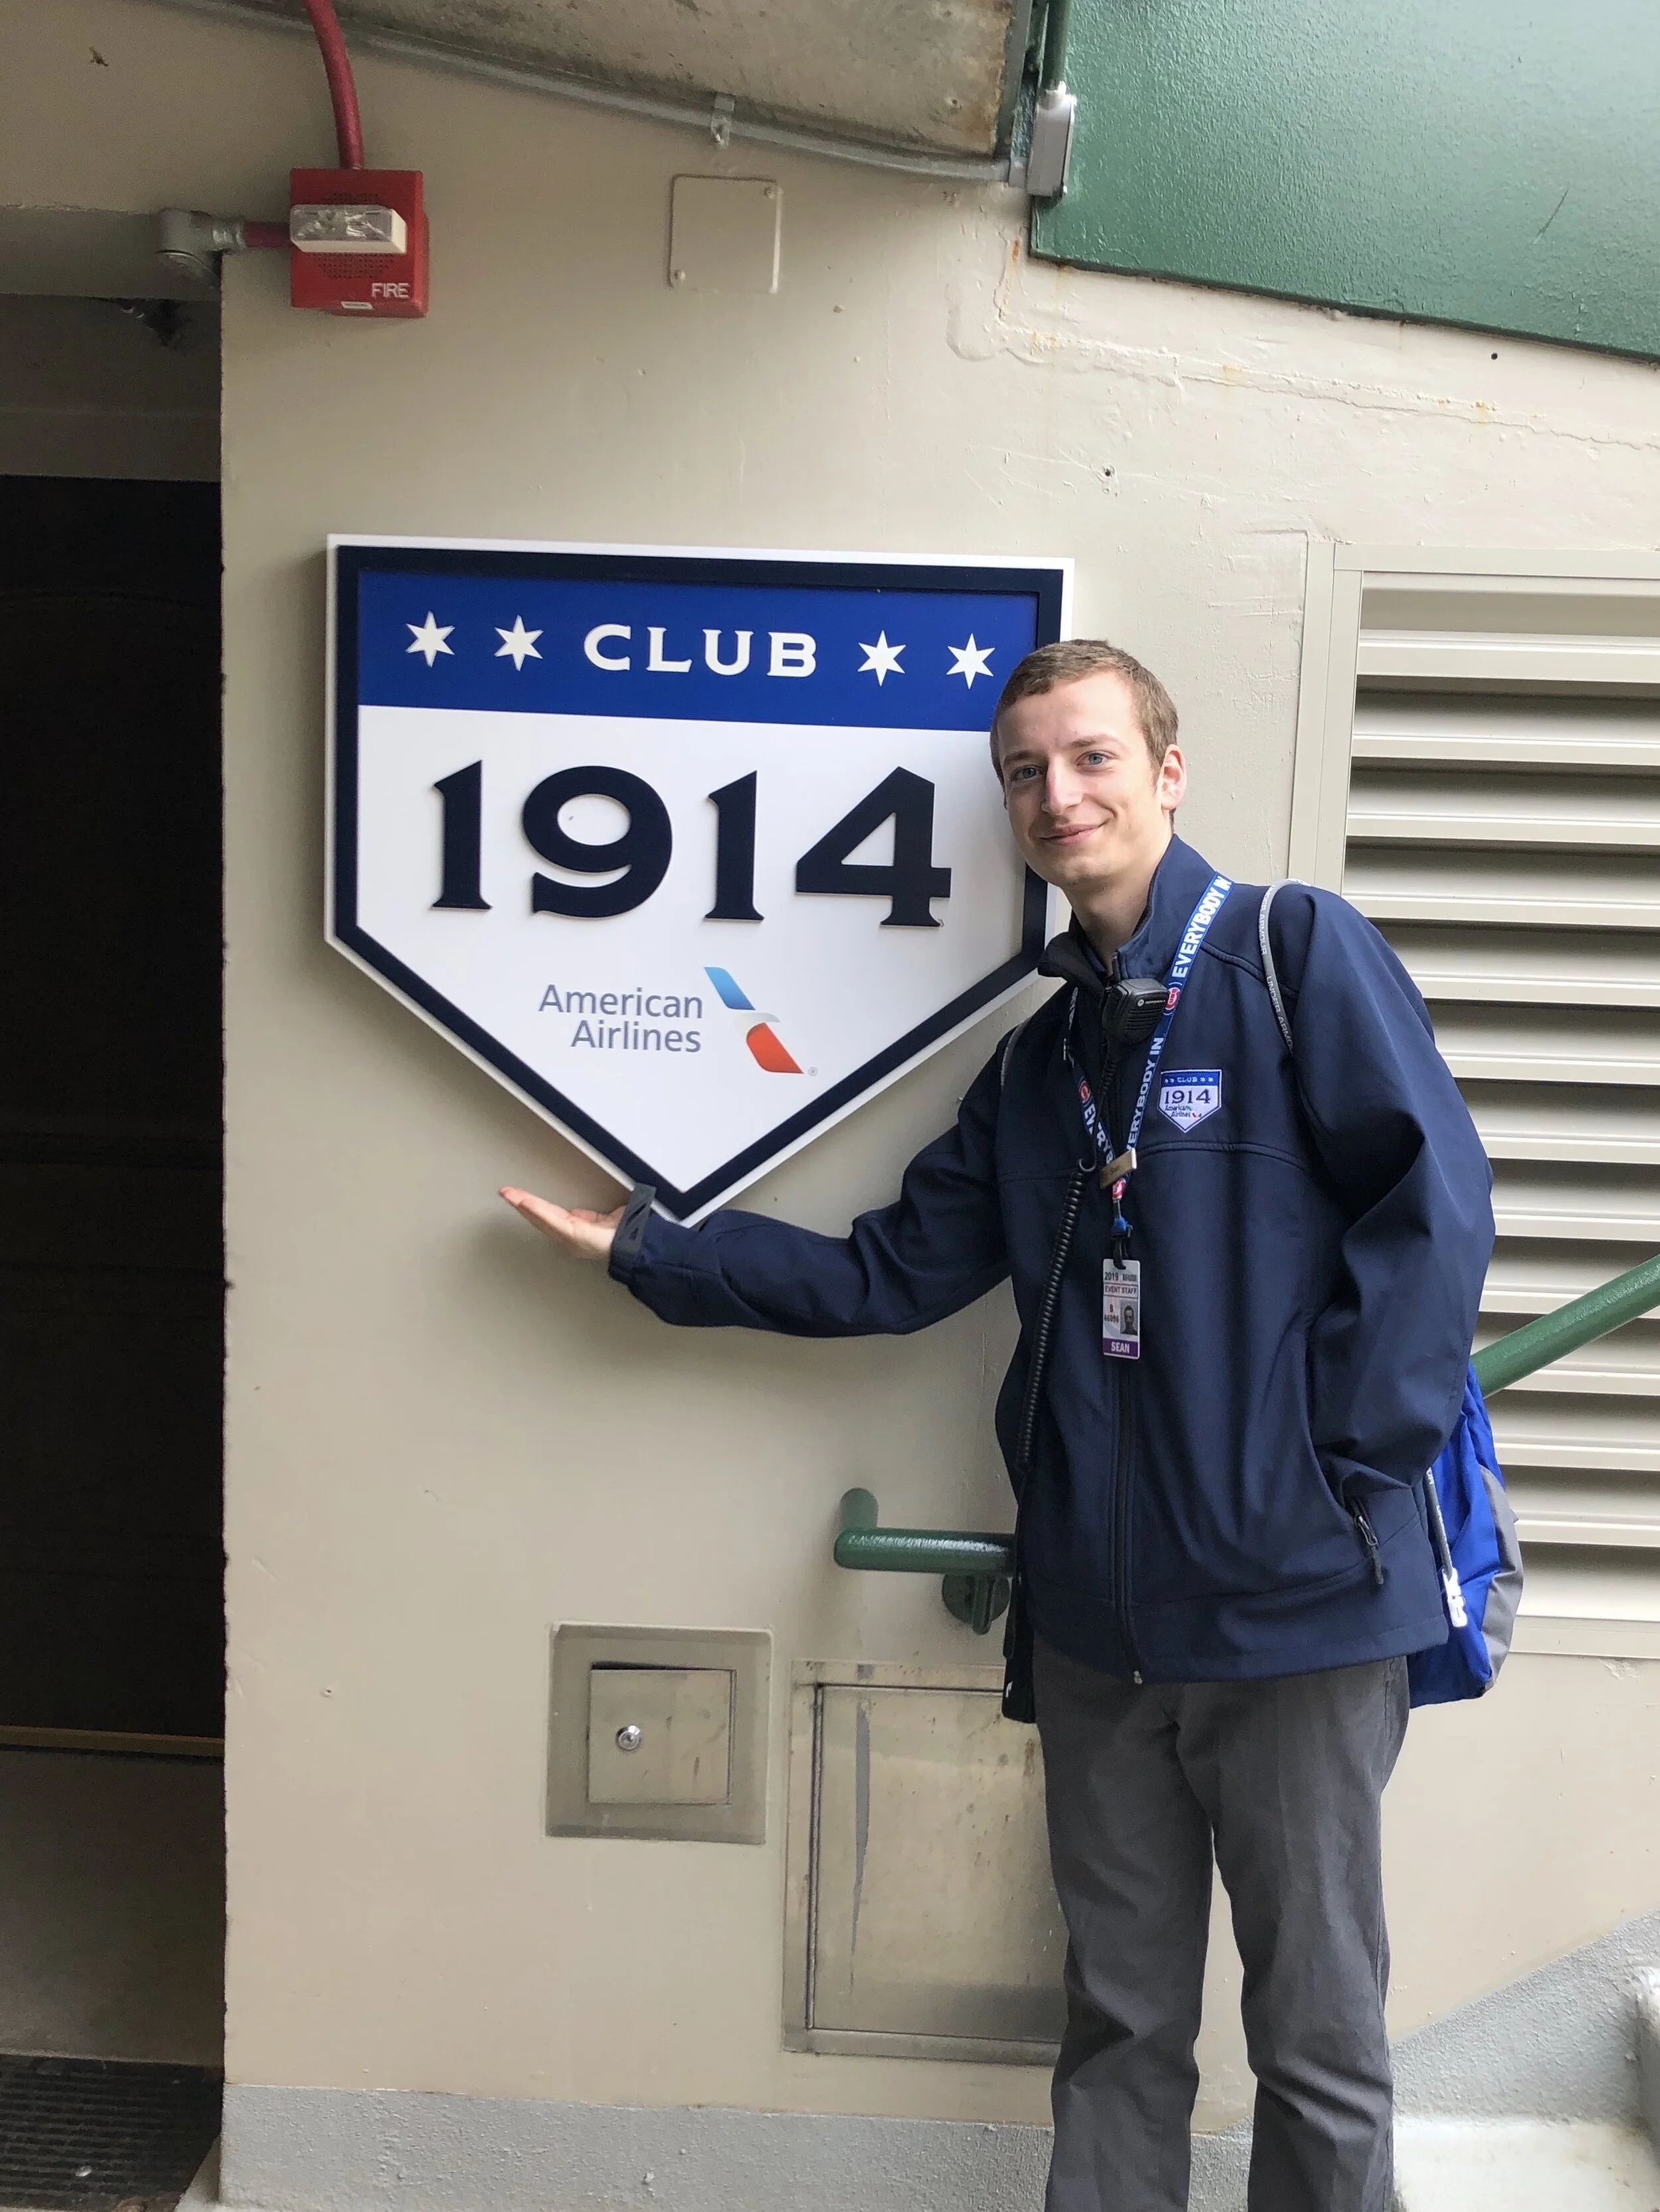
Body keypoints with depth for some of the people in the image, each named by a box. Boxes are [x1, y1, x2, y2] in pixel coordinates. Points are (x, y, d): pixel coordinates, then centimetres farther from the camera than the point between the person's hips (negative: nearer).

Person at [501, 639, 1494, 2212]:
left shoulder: (1297, 954, -6)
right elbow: (893, 1272, 13)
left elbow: (1433, 1204, -13)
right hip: (1099, 1620, 6)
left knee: (1318, 2036, 12)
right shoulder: (1040, 1059, 13)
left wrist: (1346, 1472, -15)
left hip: (1298, 1609, -5)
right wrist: (643, 1250, 11)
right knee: (1120, 2020, 19)